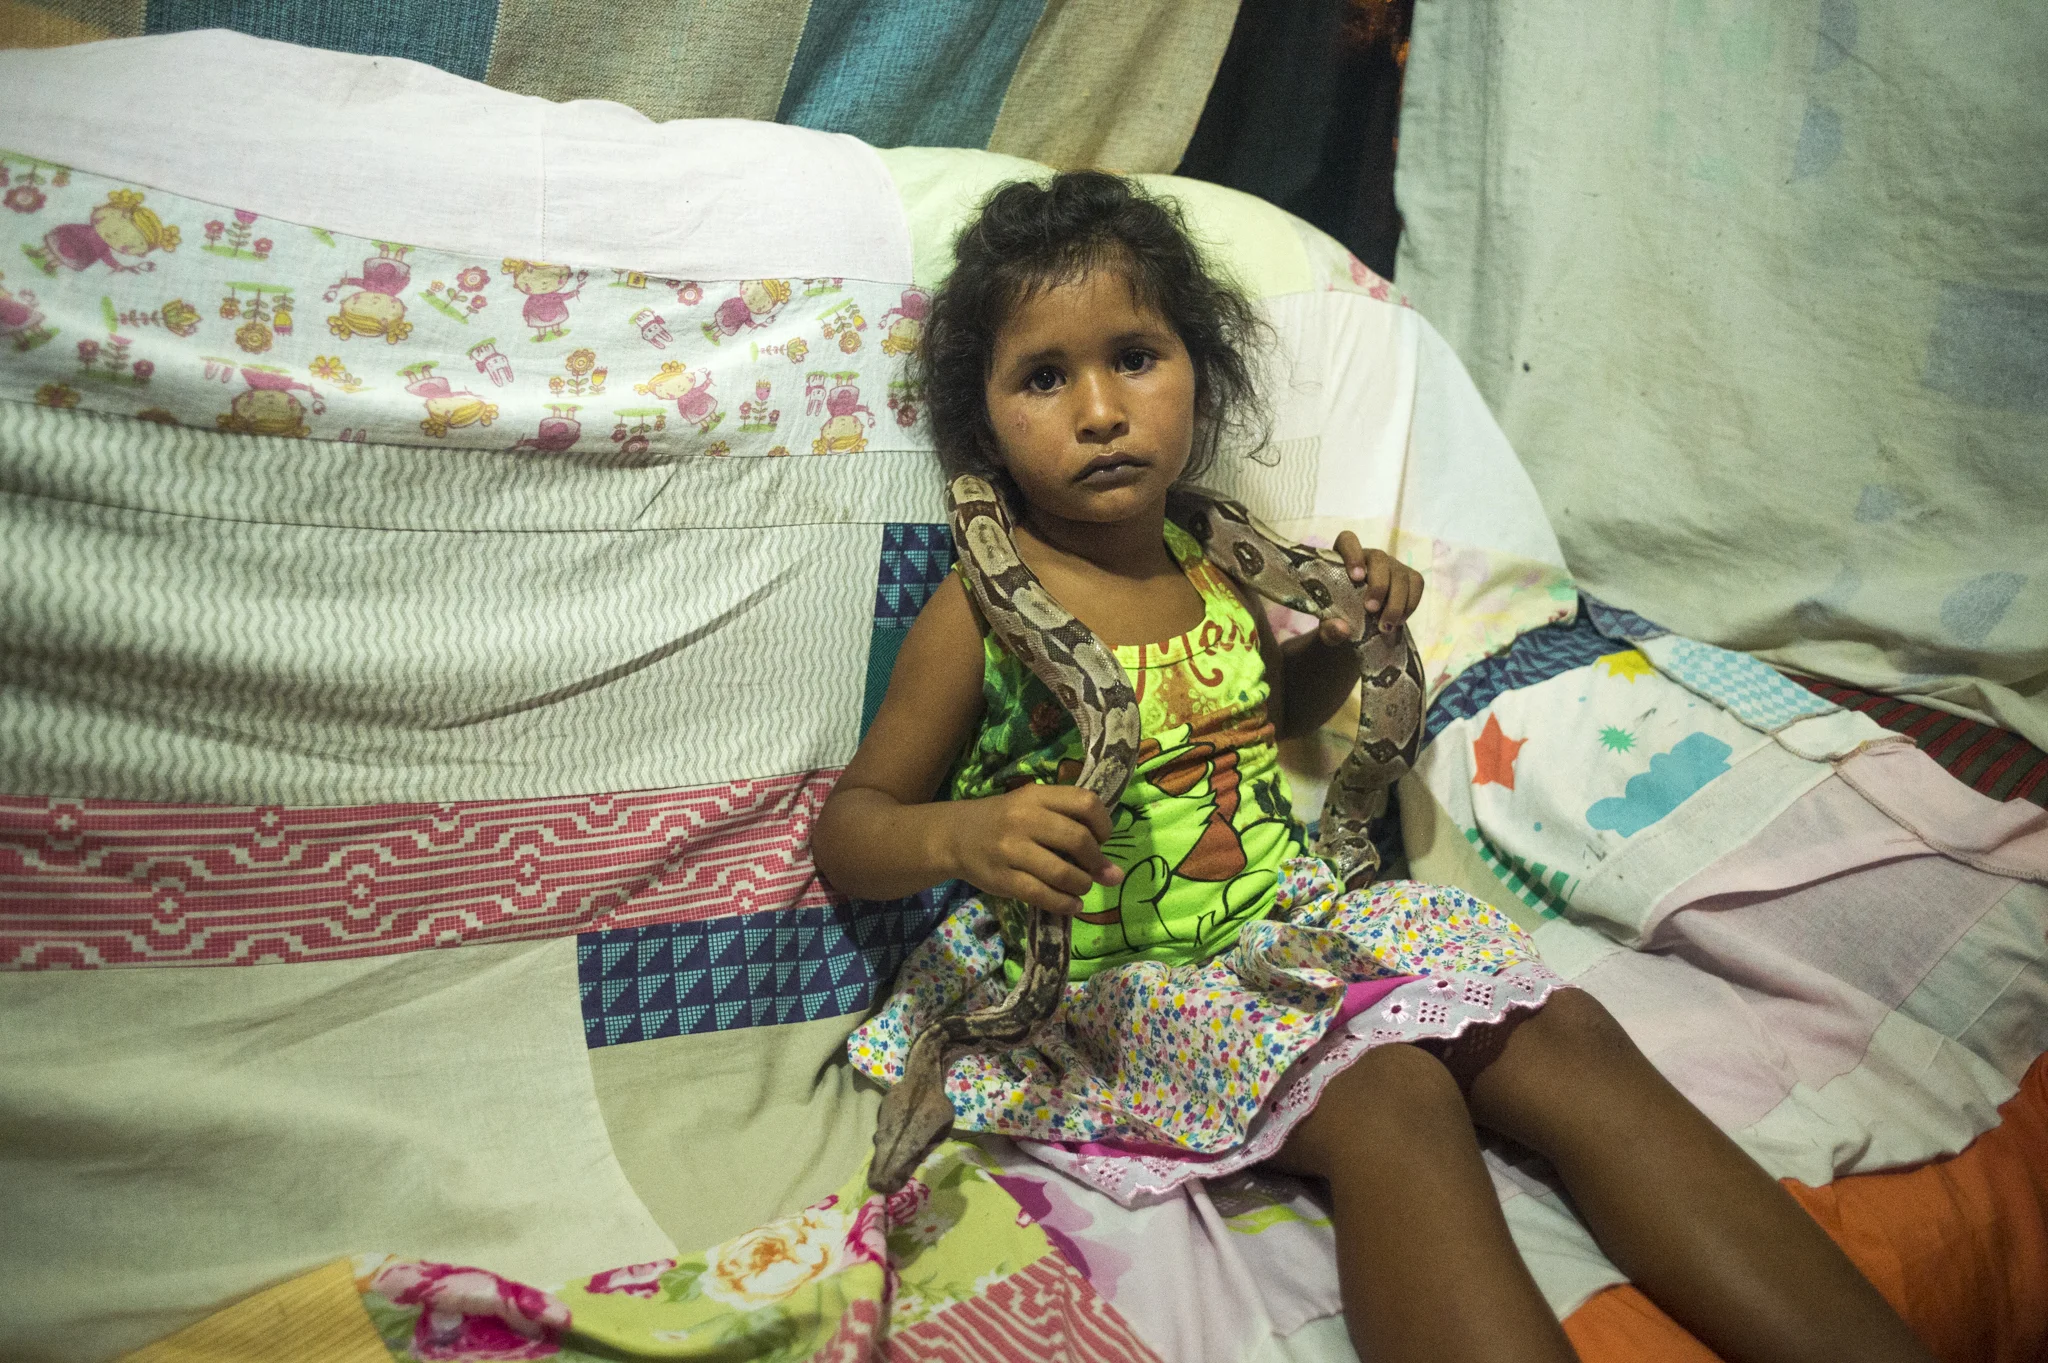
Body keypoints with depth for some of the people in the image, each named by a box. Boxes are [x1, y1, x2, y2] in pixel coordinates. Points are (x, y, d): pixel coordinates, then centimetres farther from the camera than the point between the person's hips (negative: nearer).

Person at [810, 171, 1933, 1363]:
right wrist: (959, 835, -31)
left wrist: (1348, 633, 8)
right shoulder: (985, 611, -10)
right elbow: (845, 833, -8)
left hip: (1290, 910, 7)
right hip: (1113, 975, -6)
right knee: (1390, 1098, -31)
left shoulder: (1215, 568, 8)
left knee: (1565, 1034, -8)